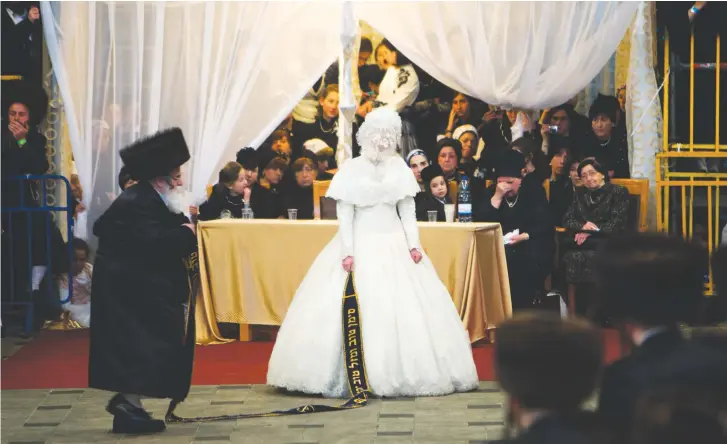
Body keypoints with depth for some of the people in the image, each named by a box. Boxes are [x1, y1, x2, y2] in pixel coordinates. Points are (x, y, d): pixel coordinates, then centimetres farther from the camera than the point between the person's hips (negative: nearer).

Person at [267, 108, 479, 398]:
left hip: (395, 245, 3)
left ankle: (402, 374, 6)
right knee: (358, 312, -6)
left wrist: (414, 243, -4)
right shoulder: (351, 170, -3)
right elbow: (344, 214, -5)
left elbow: (407, 209, 8)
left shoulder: (399, 167, 6)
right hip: (361, 245, -3)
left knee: (404, 311, -1)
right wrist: (347, 251, -14)